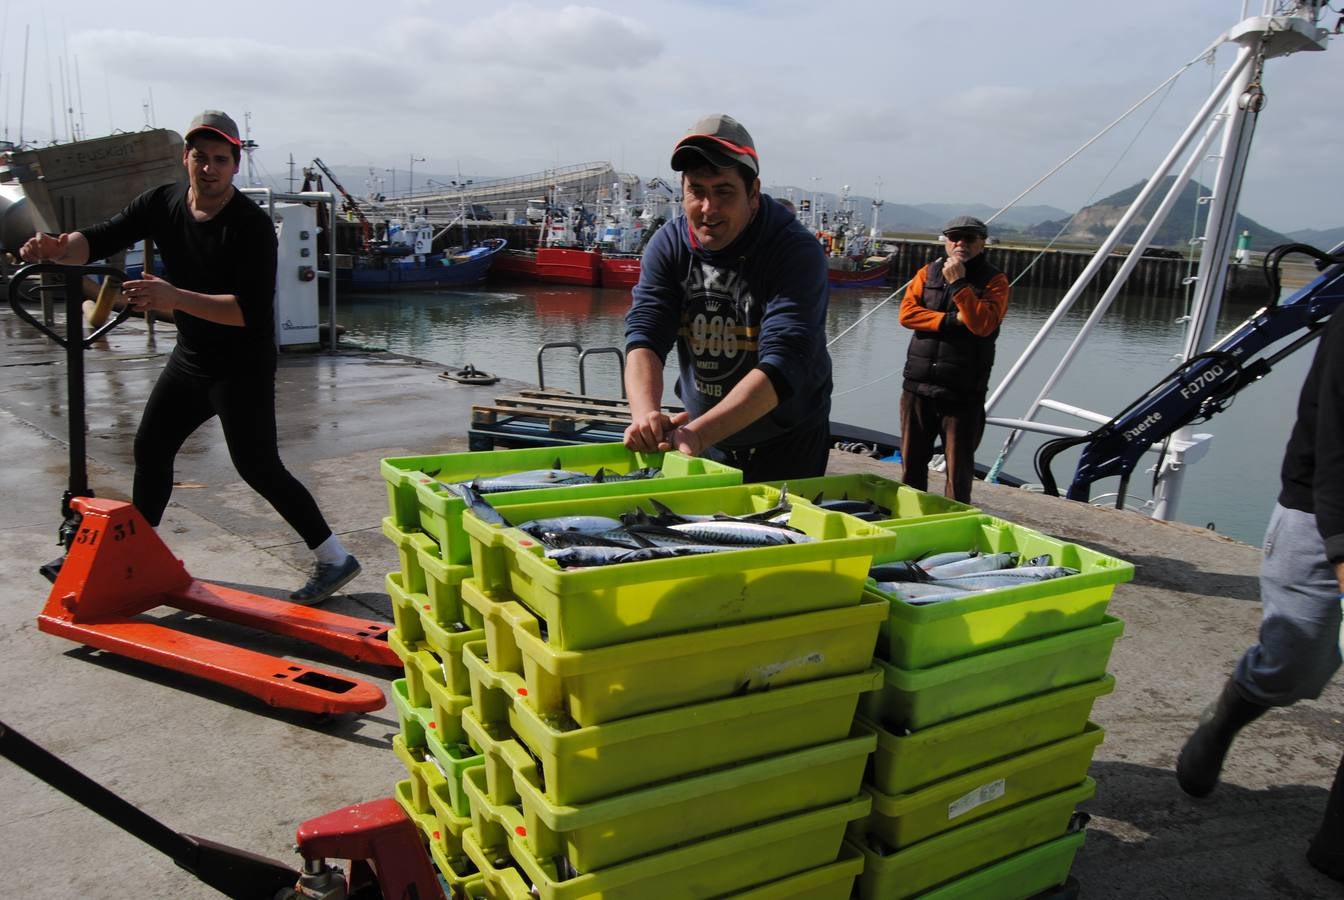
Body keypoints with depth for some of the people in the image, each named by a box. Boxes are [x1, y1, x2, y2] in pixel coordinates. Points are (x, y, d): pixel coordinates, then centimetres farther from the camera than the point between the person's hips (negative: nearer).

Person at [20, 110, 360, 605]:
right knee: (150, 448, 17)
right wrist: (59, 247, -24)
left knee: (257, 466, -10)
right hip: (190, 356, 8)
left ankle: (334, 559, -2)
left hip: (243, 365, -8)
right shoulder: (163, 203, 0)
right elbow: (101, 238, -3)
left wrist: (176, 297, -38)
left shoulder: (252, 225, -22)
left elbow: (251, 310, -30)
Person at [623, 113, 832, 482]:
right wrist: (646, 414, -39)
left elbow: (782, 363, -32)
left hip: (786, 445, -4)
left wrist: (698, 432, -44)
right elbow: (644, 335, -18)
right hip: (699, 432, 4)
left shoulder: (797, 252, -22)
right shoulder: (668, 245, -9)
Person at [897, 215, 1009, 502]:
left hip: (963, 393, -3)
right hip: (918, 386, 3)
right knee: (911, 464, 12)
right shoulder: (928, 273, 10)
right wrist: (951, 320, -12)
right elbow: (907, 312, -3)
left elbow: (983, 323, -15)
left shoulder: (994, 281, 0)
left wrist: (958, 283, -16)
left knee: (959, 470, 1)